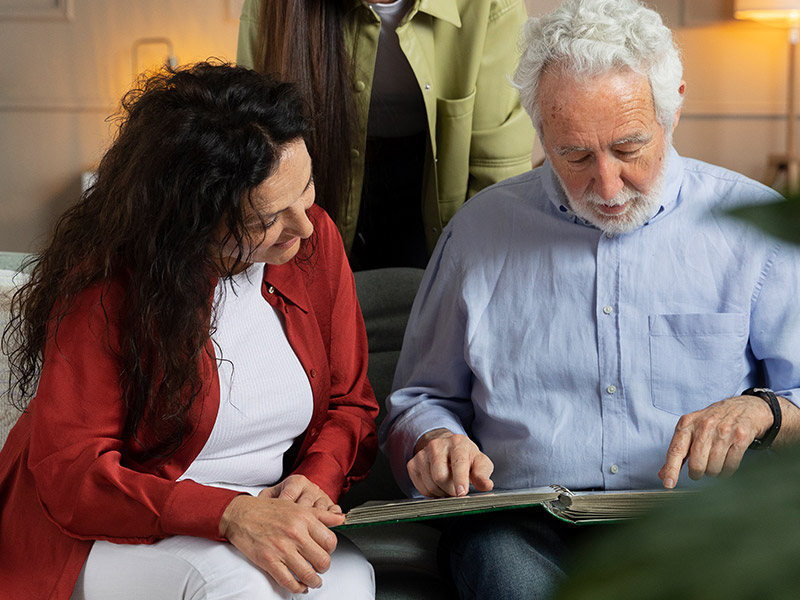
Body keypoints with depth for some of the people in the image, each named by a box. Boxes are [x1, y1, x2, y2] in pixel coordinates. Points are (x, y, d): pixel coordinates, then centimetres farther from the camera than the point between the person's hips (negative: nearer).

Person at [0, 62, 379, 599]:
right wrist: (231, 515, -31)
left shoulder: (316, 239, -1)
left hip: (266, 518, 4)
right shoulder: (106, 286, -17)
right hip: (121, 532, -3)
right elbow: (69, 473, -18)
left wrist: (317, 478, -13)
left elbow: (350, 402, 10)